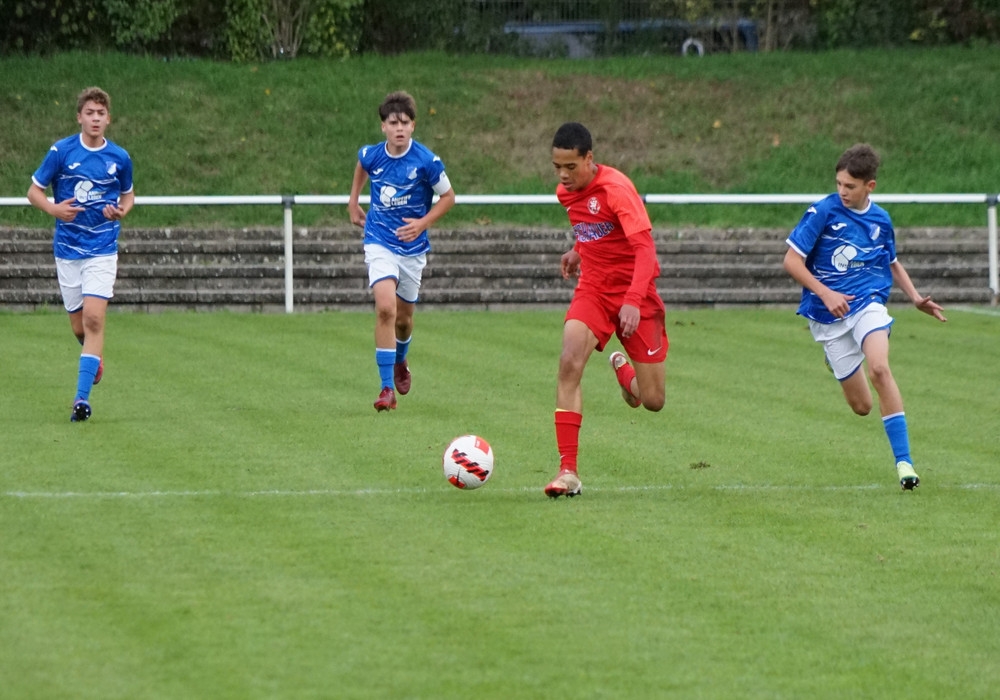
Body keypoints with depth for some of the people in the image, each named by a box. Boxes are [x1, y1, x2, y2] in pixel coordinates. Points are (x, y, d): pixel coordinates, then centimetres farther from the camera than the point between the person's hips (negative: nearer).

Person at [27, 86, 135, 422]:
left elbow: (128, 194, 16)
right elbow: (34, 190, 2)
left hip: (102, 249, -1)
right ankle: (95, 356, 44)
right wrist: (54, 209, -18)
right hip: (67, 249, 1)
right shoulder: (61, 151, -4)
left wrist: (122, 210, -7)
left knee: (94, 319, -17)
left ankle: (82, 397, -18)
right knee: (79, 326, 7)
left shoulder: (120, 157, 0)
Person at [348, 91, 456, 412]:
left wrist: (422, 223, -14)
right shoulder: (371, 155, -8)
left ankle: (400, 362, 49)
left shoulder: (426, 162, -16)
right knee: (385, 308, -20)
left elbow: (448, 197, -2)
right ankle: (387, 388, -18)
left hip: (412, 246, 0)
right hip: (379, 243, 0)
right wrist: (353, 202, 19)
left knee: (404, 316, 14)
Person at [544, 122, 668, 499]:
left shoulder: (616, 188, -20)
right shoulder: (566, 192, 2)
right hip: (593, 288, 5)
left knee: (652, 401, -1)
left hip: (634, 293, -5)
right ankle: (568, 471, -21)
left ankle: (622, 368, 39)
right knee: (569, 363, -23)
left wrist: (633, 301, -36)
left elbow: (644, 247, -26)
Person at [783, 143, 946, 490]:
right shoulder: (823, 212, -8)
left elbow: (892, 263, 23)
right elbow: (791, 260, -8)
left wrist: (916, 298, 9)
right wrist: (826, 294, -19)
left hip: (868, 304, 1)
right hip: (830, 317, -1)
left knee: (879, 369, -29)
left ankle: (904, 461, -26)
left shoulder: (880, 219, 5)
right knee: (861, 406, 2)